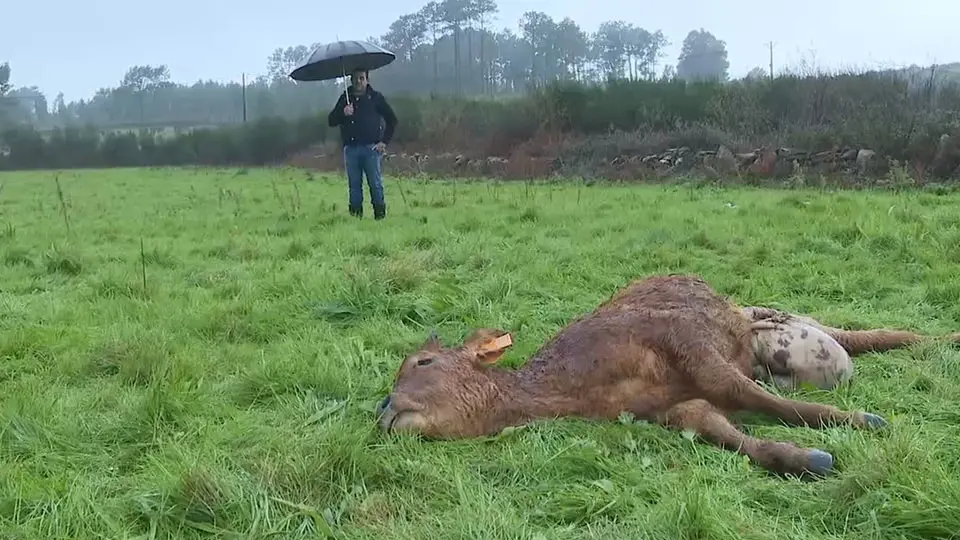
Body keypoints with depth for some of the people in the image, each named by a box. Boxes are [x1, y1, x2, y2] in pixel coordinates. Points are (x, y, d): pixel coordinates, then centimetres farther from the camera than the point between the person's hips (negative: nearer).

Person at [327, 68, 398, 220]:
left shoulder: (376, 98, 7)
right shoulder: (345, 99, 14)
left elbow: (392, 120, 10)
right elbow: (331, 121, 10)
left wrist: (384, 141, 2)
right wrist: (343, 113, -11)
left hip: (371, 147, -3)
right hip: (351, 149, 3)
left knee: (375, 183, -5)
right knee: (354, 184, 5)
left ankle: (380, 213, 2)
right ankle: (355, 214, 9)